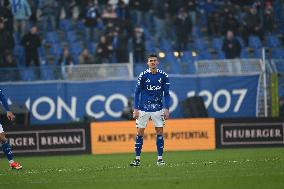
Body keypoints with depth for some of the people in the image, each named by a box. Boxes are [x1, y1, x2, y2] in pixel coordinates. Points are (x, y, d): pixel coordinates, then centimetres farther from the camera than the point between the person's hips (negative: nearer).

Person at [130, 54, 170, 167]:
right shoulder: (143, 75, -4)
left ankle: (160, 159, 6)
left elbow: (166, 94, 6)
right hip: (143, 108, -1)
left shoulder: (163, 76, 0)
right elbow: (137, 92, -1)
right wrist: (136, 109, -6)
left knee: (159, 132, -1)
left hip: (158, 109, 1)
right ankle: (137, 159, 4)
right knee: (140, 132, -2)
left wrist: (166, 109, -2)